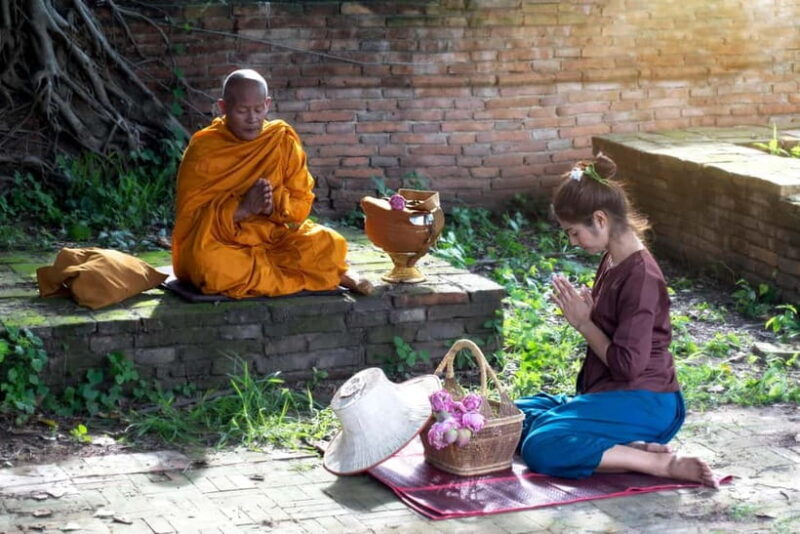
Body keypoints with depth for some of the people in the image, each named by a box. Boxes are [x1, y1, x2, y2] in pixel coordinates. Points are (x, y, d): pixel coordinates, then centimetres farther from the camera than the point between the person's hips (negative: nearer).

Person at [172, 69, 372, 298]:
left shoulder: (284, 139, 1)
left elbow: (301, 203, 3)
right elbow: (189, 214, -9)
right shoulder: (203, 148, -6)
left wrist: (274, 204, -20)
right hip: (220, 242, -1)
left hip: (273, 236, 1)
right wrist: (243, 208, -23)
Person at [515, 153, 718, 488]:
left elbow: (627, 364, -22)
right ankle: (633, 449, -5)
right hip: (607, 394, 11)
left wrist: (582, 322, -11)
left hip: (641, 403, -11)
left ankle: (663, 465, -22)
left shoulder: (640, 276, -19)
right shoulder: (611, 261, 11)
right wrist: (583, 310, 5)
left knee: (541, 449, -26)